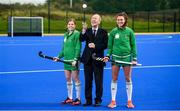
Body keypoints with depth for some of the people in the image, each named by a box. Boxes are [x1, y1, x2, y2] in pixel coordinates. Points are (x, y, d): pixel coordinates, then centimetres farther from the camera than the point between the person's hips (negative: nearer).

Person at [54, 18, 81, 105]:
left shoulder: (77, 34, -8)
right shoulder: (66, 35, 14)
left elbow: (78, 48, -13)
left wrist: (75, 59, -20)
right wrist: (59, 56, 10)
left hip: (74, 60, -7)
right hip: (66, 59, 7)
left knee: (75, 78, -2)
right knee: (68, 78, 11)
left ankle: (78, 99, 6)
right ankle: (69, 98, 21)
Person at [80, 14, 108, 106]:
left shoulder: (103, 32, 2)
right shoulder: (87, 31, 7)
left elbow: (105, 45, -5)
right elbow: (81, 40, -12)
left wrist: (95, 46, -17)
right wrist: (83, 31, -27)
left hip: (98, 59, -2)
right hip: (88, 59, 2)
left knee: (98, 81, 3)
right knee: (88, 81, 8)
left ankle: (98, 100, 14)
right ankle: (88, 100, 16)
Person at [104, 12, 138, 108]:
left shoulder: (129, 31, 1)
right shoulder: (113, 32, 3)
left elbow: (133, 45, 4)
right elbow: (110, 46, 7)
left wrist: (134, 58, -2)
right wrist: (107, 56, -6)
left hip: (127, 57, -1)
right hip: (115, 57, 1)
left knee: (128, 79, 4)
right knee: (114, 79, 2)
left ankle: (129, 101, 13)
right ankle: (113, 101, 10)